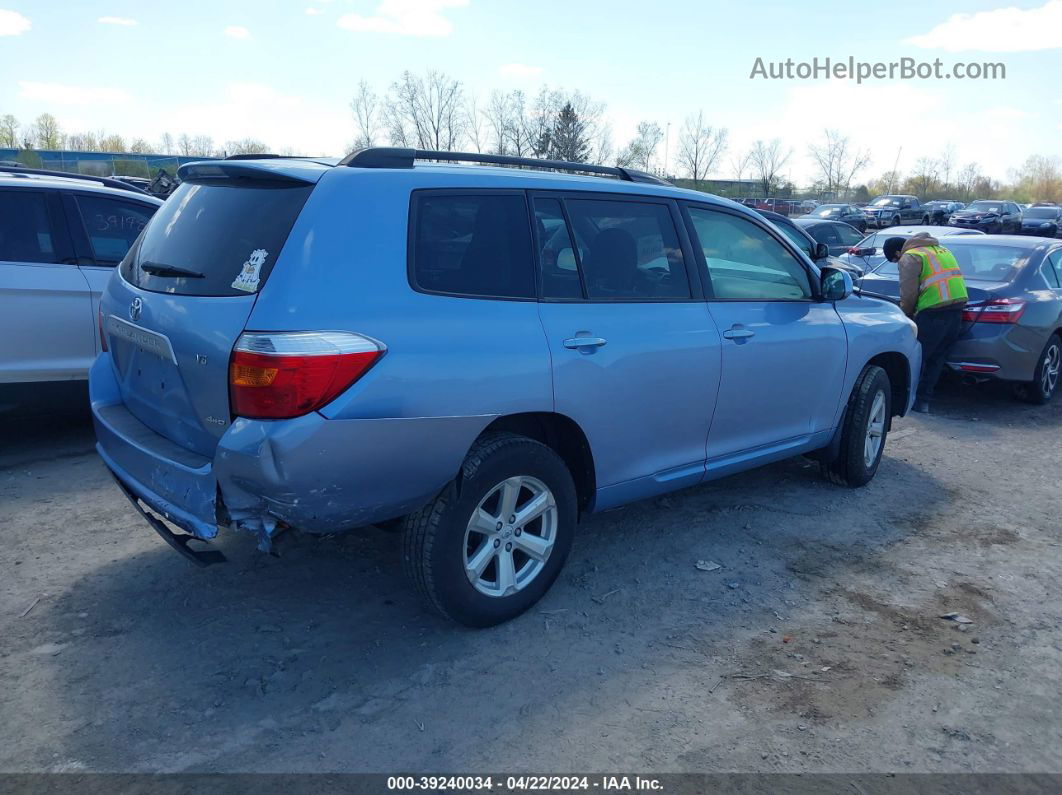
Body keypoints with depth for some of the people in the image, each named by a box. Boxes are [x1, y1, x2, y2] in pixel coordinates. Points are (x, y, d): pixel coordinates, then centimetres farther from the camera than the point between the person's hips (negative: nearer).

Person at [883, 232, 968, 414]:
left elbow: (908, 294, -8)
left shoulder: (909, 258, -3)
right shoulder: (939, 249, 25)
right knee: (936, 358, 12)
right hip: (958, 305, 9)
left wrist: (905, 316, 9)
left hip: (935, 310, -8)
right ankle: (923, 401, 16)